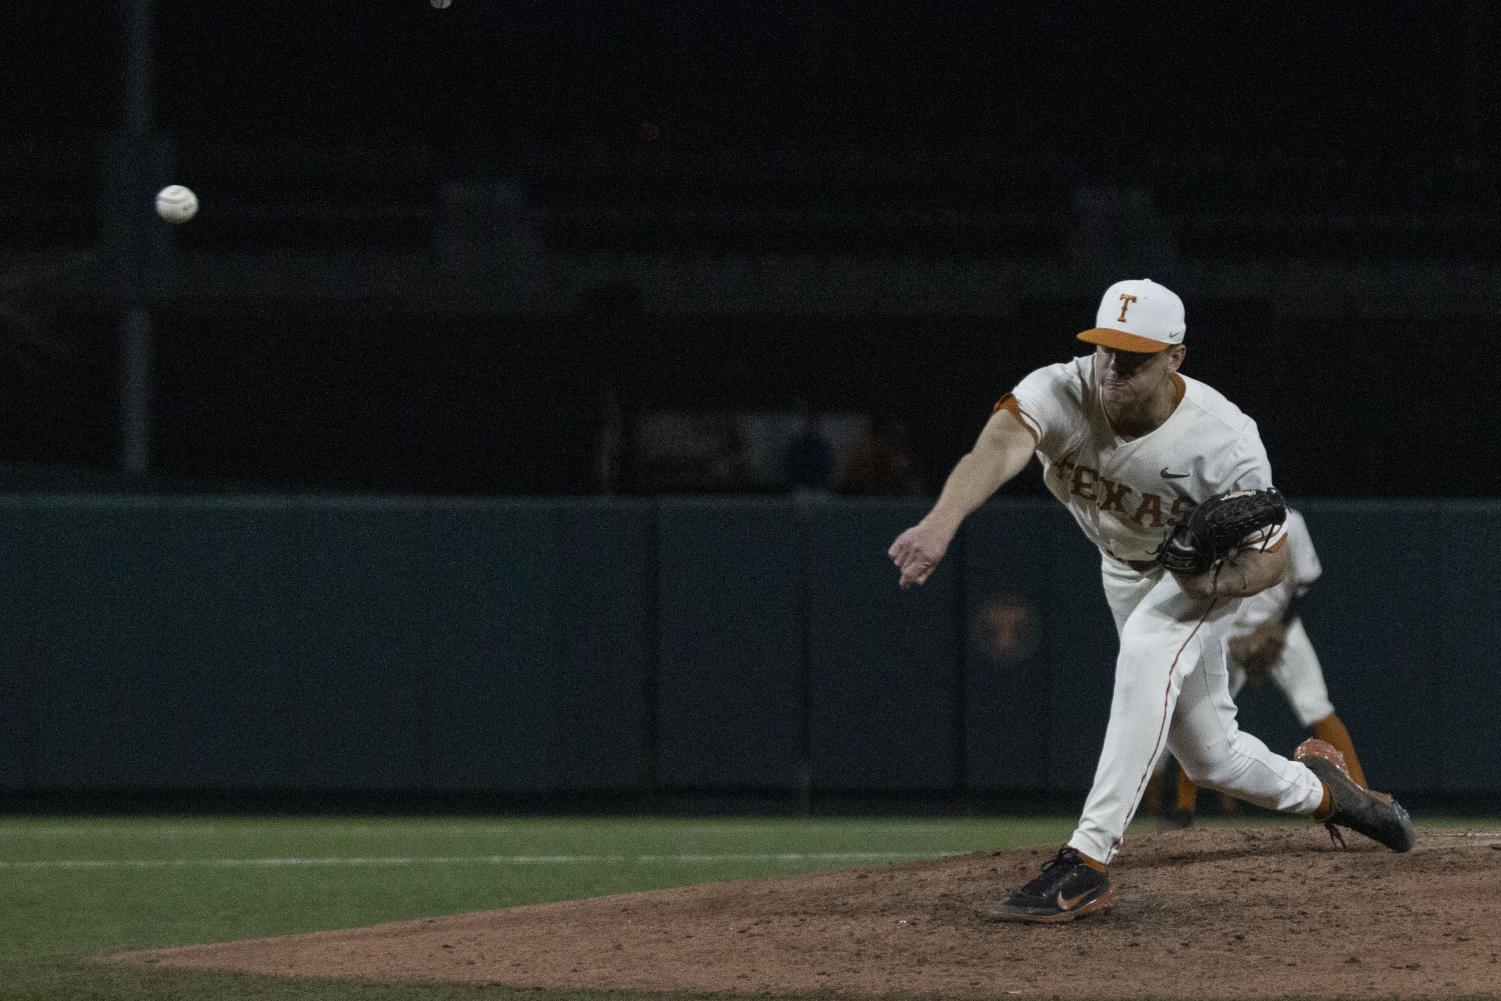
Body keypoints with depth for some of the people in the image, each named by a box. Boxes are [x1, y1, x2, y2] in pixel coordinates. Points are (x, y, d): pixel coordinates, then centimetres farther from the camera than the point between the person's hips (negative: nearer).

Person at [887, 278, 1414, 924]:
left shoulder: (1225, 442, -35)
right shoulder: (1062, 393, -33)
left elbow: (1272, 555, -22)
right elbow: (1001, 443, -54)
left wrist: (1221, 583, -45)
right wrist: (941, 523, -74)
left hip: (1211, 563, -4)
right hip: (1124, 571, 4)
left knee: (1146, 653, -35)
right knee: (1209, 756, 13)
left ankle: (1087, 862, -37)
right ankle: (1317, 789, 46)